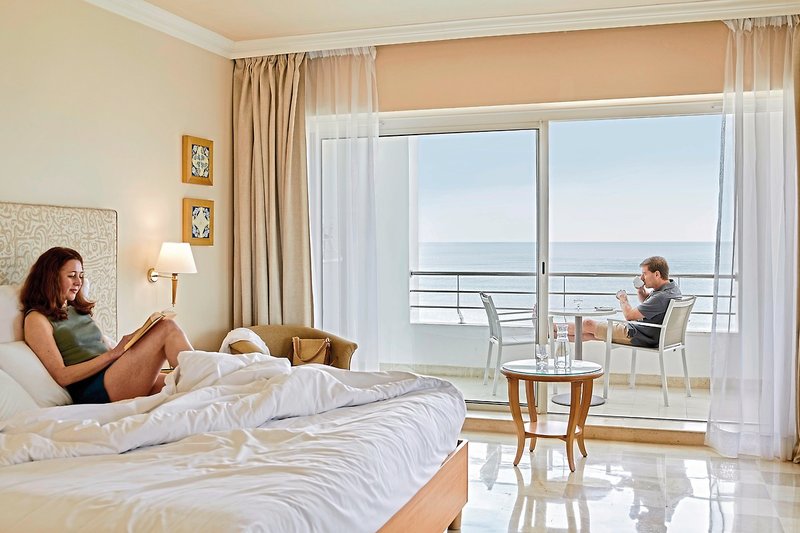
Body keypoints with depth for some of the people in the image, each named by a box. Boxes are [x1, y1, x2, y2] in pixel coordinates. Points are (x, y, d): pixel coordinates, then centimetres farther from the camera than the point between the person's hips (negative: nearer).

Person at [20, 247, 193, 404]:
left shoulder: (79, 310, 28)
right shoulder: (36, 319, 4)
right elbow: (61, 376, -7)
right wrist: (113, 354, -12)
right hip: (92, 389, -7)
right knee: (168, 328, -19)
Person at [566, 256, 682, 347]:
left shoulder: (662, 297, -29)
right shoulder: (672, 287, 3)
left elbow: (629, 315, -24)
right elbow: (648, 302, 22)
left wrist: (623, 298, -5)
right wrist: (641, 291, 0)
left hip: (637, 336, -10)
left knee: (589, 324, 1)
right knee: (593, 333, 15)